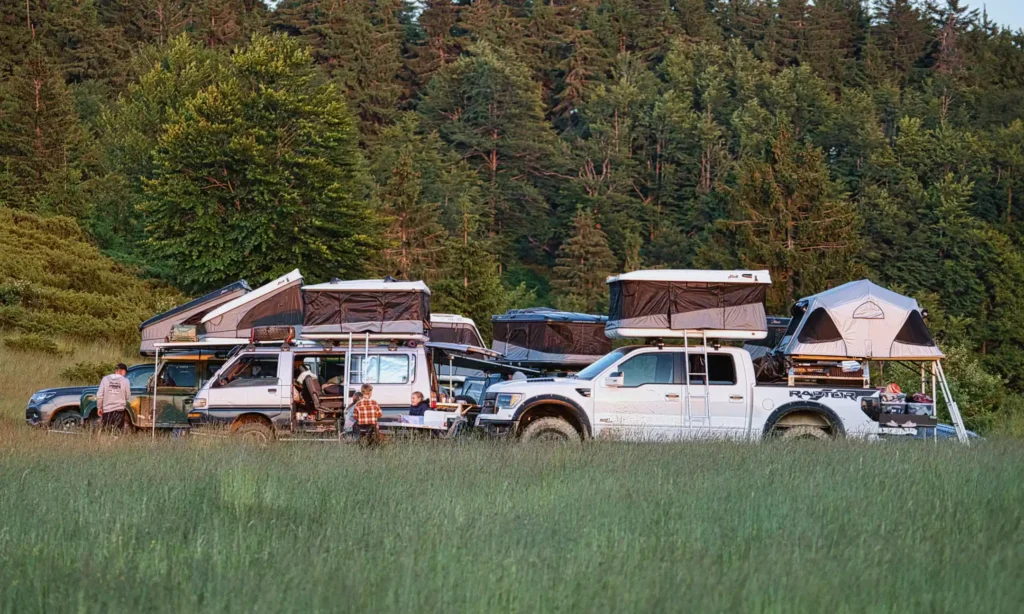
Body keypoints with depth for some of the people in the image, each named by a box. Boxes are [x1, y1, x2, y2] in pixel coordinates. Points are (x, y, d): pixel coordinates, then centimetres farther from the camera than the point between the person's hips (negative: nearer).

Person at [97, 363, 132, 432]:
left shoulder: (105, 379, 0)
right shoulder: (125, 381, -5)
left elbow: (99, 395, -2)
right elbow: (128, 396, 1)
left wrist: (99, 407, 8)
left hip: (107, 410, 1)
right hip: (119, 410, -1)